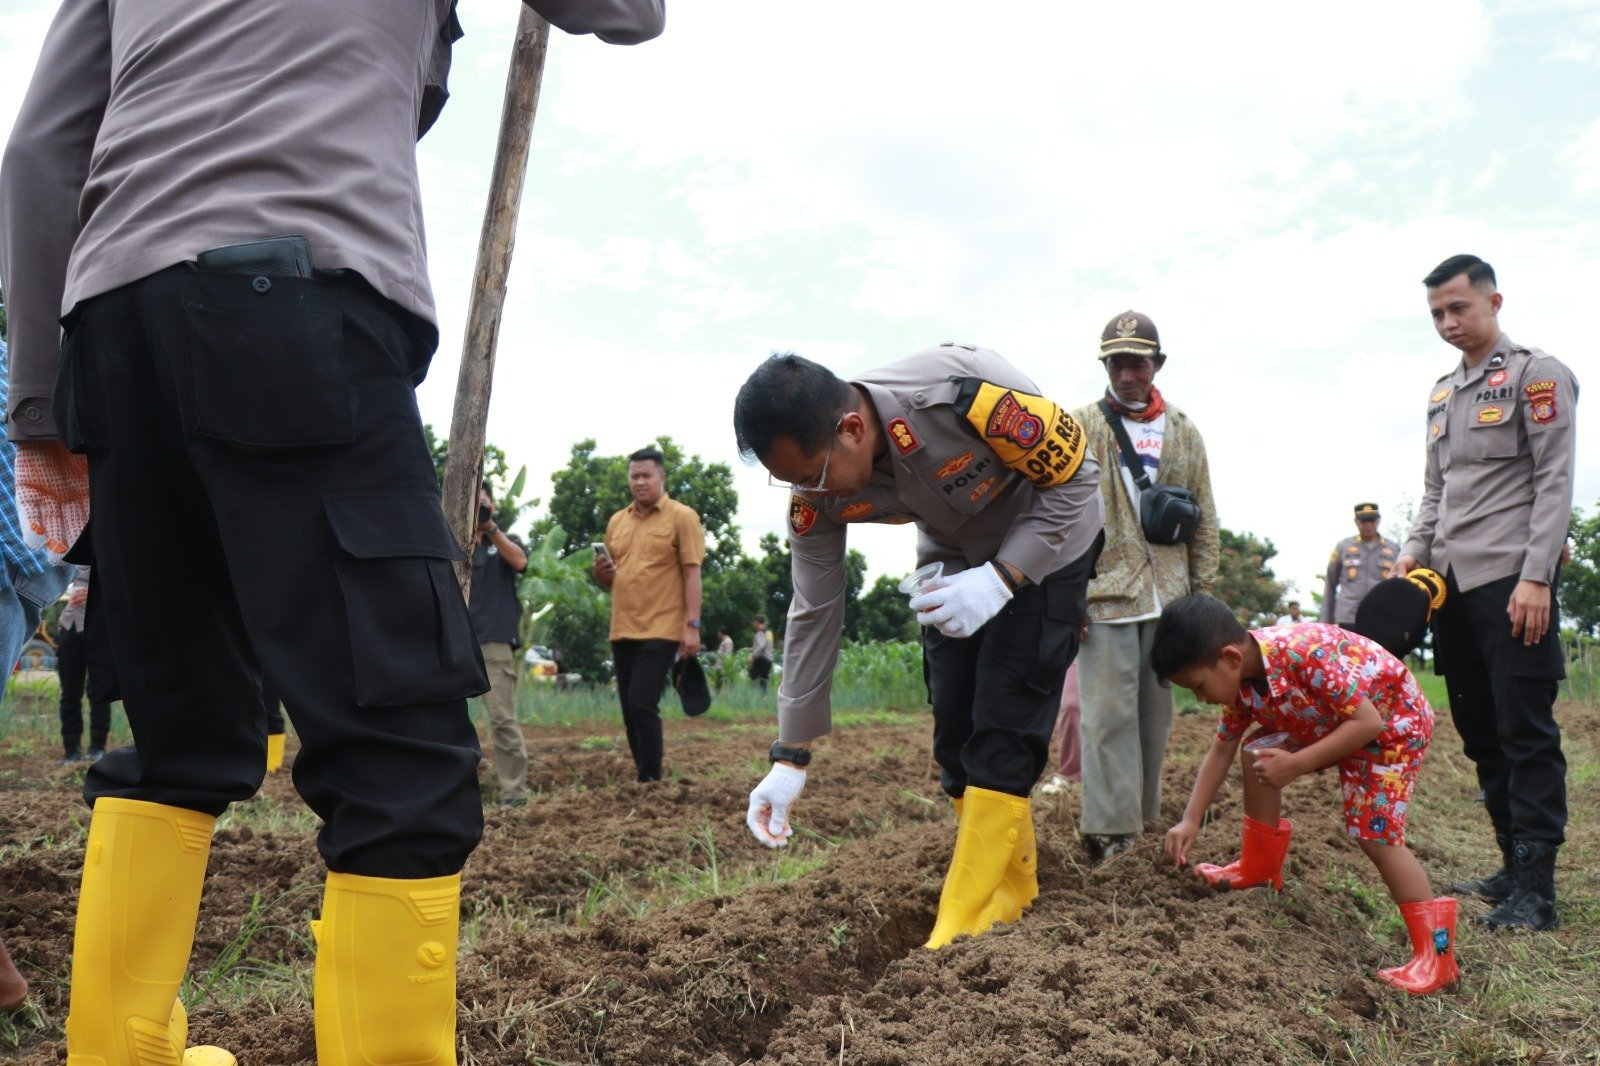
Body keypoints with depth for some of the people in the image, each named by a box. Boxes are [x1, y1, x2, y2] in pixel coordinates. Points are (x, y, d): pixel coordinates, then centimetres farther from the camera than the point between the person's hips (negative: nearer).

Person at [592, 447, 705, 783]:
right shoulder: (616, 521, 14)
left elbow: (692, 573, -8)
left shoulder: (682, 517, -3)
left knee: (642, 705, -14)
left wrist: (692, 625, -16)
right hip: (622, 630, 7)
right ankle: (644, 778, 20)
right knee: (630, 710, 9)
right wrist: (600, 572, -3)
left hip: (661, 630, -6)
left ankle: (650, 782, -5)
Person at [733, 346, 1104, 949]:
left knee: (1002, 734, -12)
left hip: (1044, 544, -5)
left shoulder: (964, 393, -38)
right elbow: (814, 614, -13)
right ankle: (1011, 891, 22)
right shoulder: (816, 492, -21)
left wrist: (1001, 580, -33)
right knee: (955, 734, 2)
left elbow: (1076, 477, -23)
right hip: (955, 557, 5)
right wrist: (789, 759, -12)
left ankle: (961, 934, -5)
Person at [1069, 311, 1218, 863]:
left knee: (1156, 713, 10)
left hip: (1167, 595, 4)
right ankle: (1110, 833, -2)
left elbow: (1205, 520, 14)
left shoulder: (1184, 433, 12)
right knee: (1109, 714, -6)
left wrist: (1203, 594, 9)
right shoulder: (1079, 427, 1)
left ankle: (1140, 815, 22)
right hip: (1104, 594, -4)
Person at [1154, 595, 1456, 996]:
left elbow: (1367, 723, -35)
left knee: (1376, 833, -16)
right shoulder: (1240, 683, -12)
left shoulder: (1306, 653, -39)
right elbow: (1221, 750, 0)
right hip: (1327, 720, 8)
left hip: (1392, 722, -8)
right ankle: (1260, 866, 14)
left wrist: (1295, 765, -35)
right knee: (1257, 754, -4)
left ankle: (1436, 954, -6)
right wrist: (1190, 821, -4)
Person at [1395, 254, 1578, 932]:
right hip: (1453, 584, 7)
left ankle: (1536, 888, 0)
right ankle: (1513, 866, 19)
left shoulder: (1536, 375, -2)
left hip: (1511, 582, -7)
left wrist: (1536, 577, -17)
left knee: (1526, 733, -5)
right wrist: (1414, 553, 8)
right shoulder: (1442, 393, 19)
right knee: (1480, 732, 9)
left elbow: (1555, 481, -9)